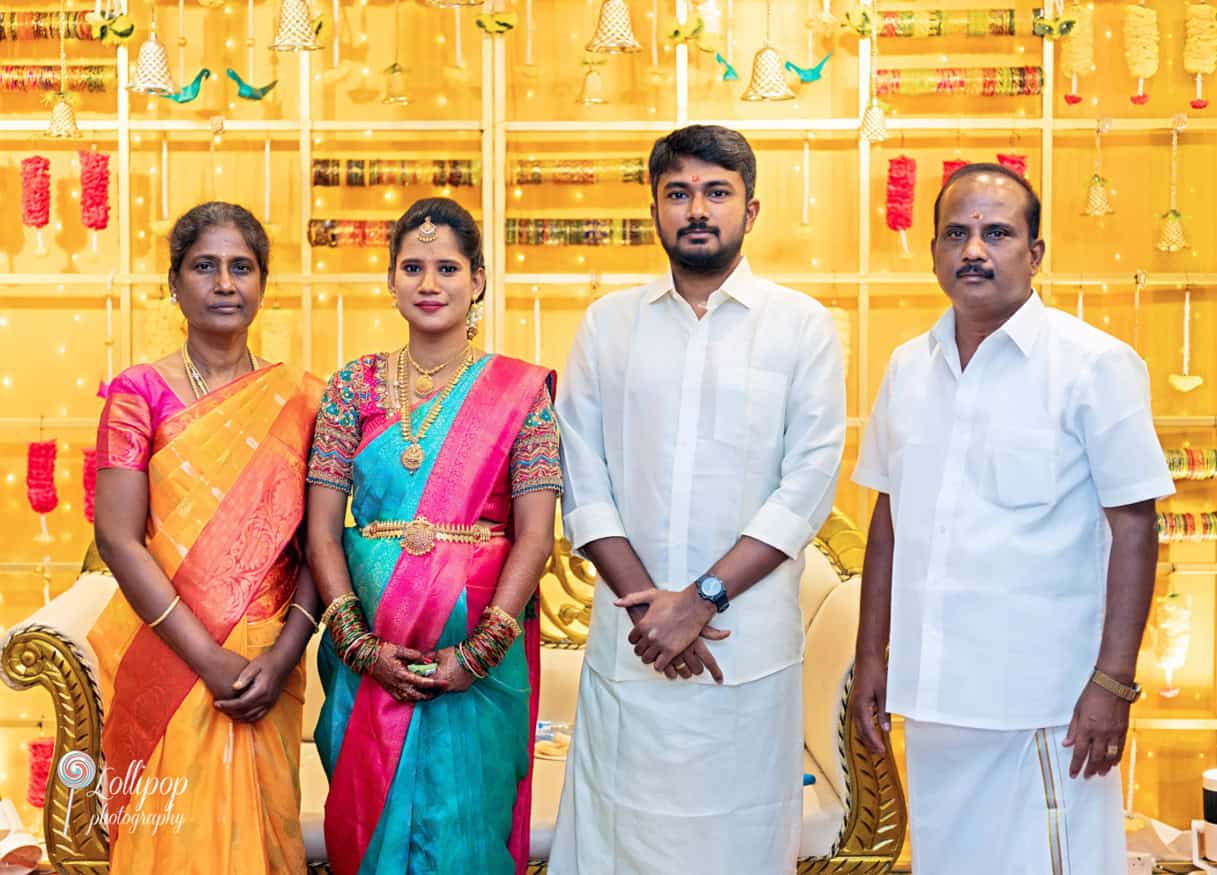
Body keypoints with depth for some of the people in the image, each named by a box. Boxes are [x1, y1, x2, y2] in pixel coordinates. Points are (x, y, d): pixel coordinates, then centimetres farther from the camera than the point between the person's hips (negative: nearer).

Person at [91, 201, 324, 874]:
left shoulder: (298, 399, 4)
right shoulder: (139, 392, -2)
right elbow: (117, 538, -10)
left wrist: (285, 654, -12)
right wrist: (210, 660, -15)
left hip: (268, 666, 2)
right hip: (165, 661, -1)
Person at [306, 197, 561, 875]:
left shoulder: (520, 391, -1)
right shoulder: (354, 388, 4)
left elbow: (535, 535, -6)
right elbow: (322, 531, 0)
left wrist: (479, 652, -14)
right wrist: (359, 645, -10)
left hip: (481, 661, -2)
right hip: (370, 658, 2)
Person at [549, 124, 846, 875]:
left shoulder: (804, 327, 1)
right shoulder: (609, 324, 7)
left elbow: (808, 488, -6)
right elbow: (583, 482, 2)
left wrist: (701, 599, -13)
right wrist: (648, 605, -9)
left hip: (750, 645, -2)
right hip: (628, 640, 2)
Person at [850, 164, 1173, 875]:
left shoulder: (1095, 364, -8)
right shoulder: (909, 367, 8)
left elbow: (1133, 527, -10)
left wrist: (1113, 682, -14)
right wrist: (871, 654, 12)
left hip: (1045, 704, -5)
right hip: (932, 694, 5)